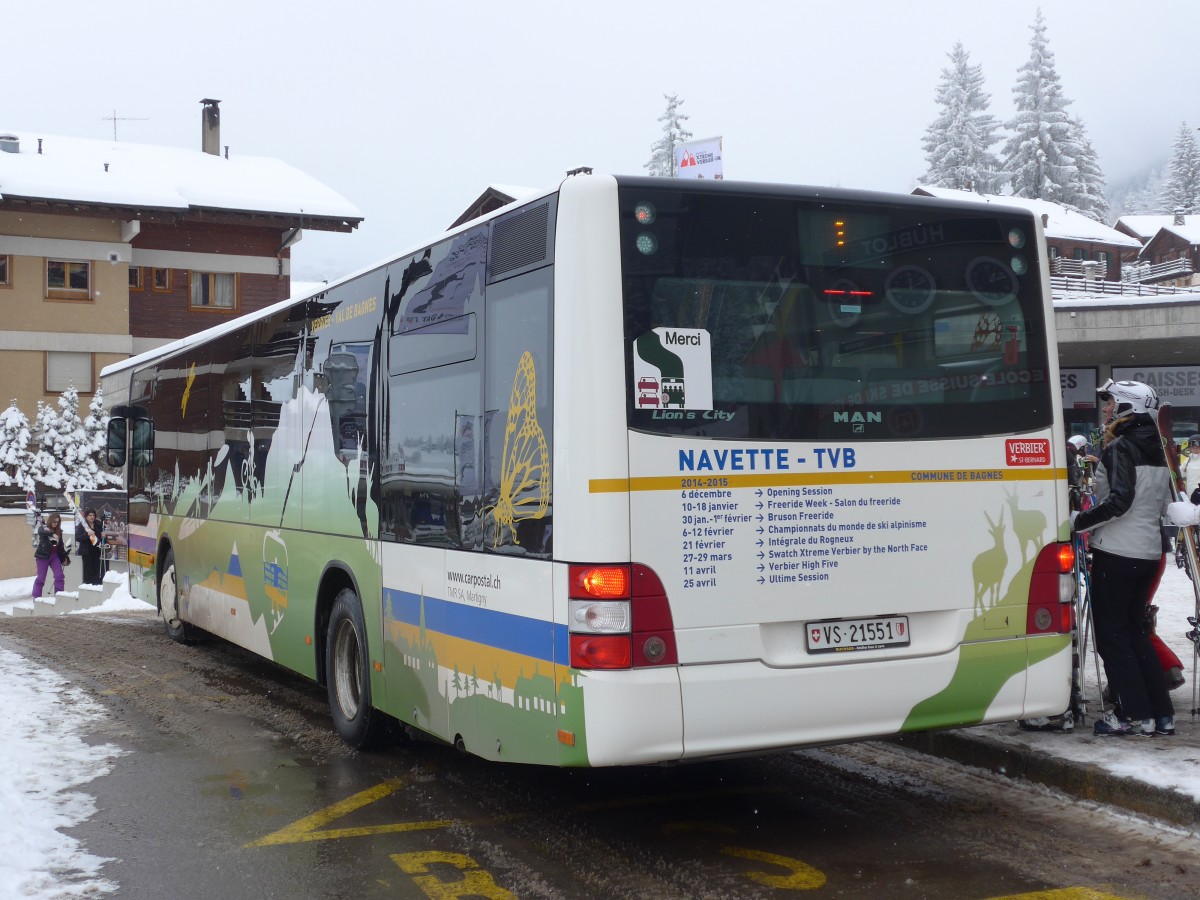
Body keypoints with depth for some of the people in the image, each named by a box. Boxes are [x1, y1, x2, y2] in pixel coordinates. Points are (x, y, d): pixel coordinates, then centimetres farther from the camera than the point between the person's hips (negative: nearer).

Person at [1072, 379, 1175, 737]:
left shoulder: (1119, 448, -14)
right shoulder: (1155, 449, 12)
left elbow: (1119, 500, -25)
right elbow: (1163, 503, 19)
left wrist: (1078, 522, -18)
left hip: (1117, 553, -8)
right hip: (1148, 551, 9)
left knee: (1111, 634, -1)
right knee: (1134, 631, 16)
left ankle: (1138, 716, -1)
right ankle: (1163, 714, 15)